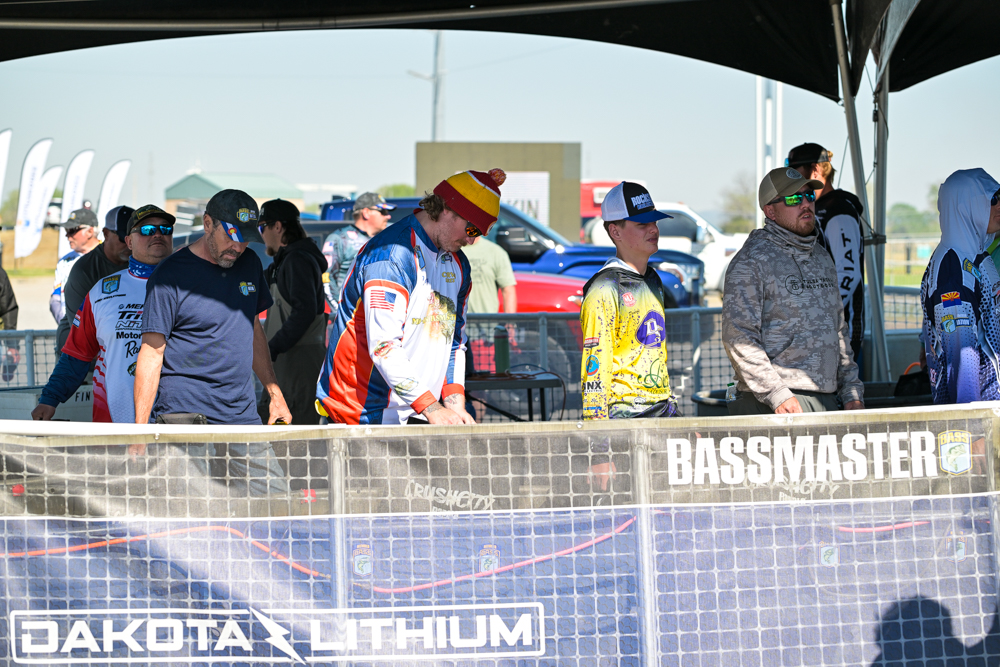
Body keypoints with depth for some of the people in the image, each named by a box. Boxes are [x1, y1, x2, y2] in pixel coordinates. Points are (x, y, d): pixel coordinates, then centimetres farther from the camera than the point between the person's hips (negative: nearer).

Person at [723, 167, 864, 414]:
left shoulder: (822, 258, 19)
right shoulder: (752, 260, -6)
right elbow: (738, 337, -14)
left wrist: (852, 393, 14)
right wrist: (776, 394, -20)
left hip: (827, 401, 7)